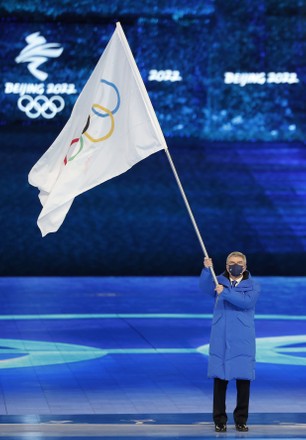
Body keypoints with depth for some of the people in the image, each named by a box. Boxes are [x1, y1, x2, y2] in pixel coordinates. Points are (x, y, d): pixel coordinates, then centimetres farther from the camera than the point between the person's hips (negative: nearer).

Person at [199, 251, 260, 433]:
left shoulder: (252, 286, 4)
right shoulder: (219, 281, 8)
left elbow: (247, 301, -15)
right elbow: (205, 288, -12)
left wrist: (225, 293, -23)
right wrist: (207, 269, -27)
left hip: (243, 341, 0)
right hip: (220, 340, 1)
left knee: (244, 378, 0)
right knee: (220, 378, 0)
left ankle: (241, 419, 10)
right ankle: (220, 420, 7)